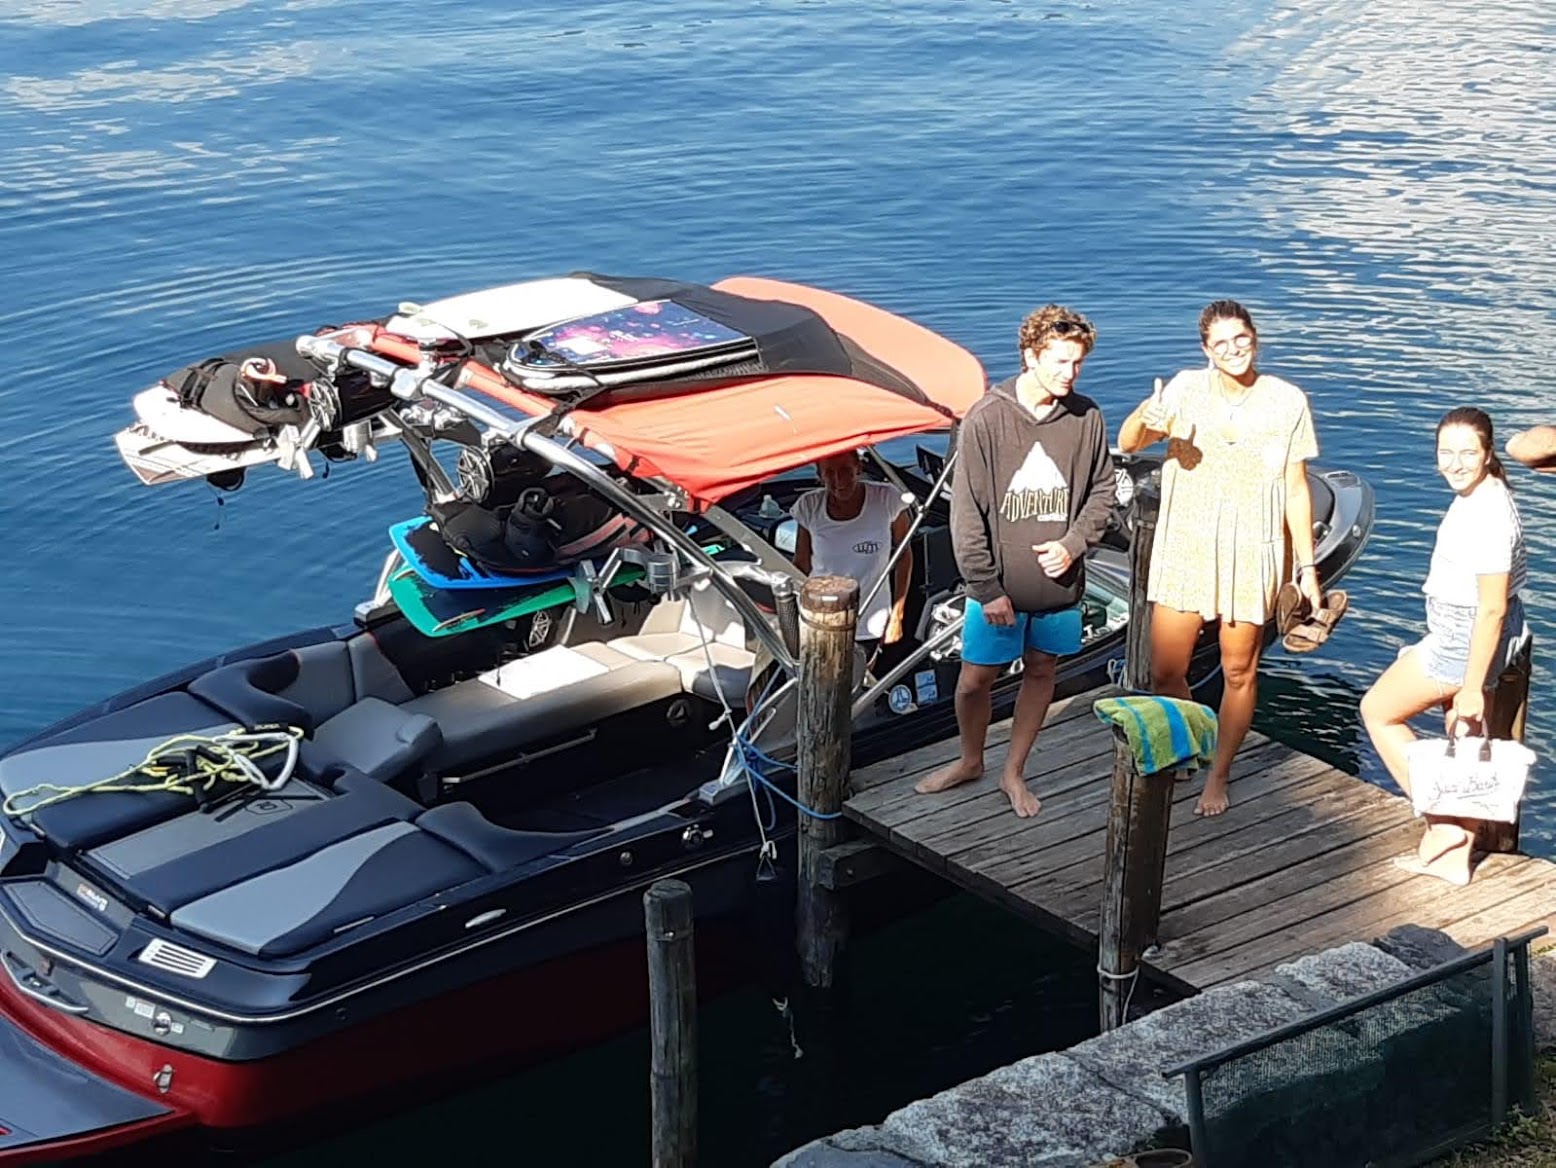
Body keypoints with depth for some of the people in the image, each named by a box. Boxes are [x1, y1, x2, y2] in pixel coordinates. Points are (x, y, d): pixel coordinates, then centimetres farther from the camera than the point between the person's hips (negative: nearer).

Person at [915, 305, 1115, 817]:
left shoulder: (1086, 418, -4)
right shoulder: (986, 419, -14)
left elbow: (1101, 491, 8)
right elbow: (967, 513, -11)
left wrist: (1072, 544, -9)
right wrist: (987, 588, -12)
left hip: (1059, 584, 3)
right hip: (998, 586, -3)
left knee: (1041, 672, 14)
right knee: (976, 679, 9)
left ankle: (1014, 772, 32)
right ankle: (970, 761, 35)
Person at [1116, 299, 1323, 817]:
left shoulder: (1287, 401, -3)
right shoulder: (1188, 389, -3)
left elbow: (1297, 489, 1)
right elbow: (1128, 443, -11)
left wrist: (1307, 567, 0)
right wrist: (1145, 418, -35)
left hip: (1252, 555, -1)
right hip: (1184, 548, 1)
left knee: (1239, 672, 8)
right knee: (1165, 674, 3)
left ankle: (1218, 775, 26)